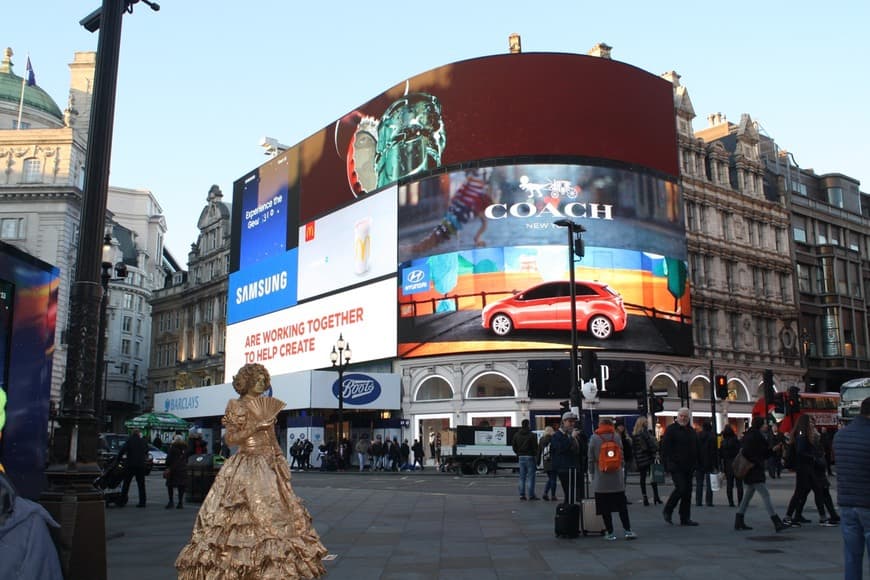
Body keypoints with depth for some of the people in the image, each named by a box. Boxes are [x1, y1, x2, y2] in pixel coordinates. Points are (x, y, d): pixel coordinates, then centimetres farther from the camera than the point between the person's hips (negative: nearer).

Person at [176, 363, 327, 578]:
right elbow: (230, 438, -7)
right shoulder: (236, 406, -1)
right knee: (246, 514, -10)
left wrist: (281, 460, 10)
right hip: (246, 466, -6)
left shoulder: (268, 406, 14)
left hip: (269, 467, 6)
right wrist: (256, 426, -15)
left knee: (274, 516, 2)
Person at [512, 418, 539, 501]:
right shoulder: (532, 435, -11)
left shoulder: (516, 435, 6)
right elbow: (535, 447, -11)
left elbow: (514, 446, 10)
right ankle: (531, 495, 0)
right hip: (530, 457, -5)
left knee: (522, 476, 11)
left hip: (521, 457, 5)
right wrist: (536, 458, -1)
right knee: (530, 476, -1)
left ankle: (522, 494, 11)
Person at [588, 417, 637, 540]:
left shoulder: (594, 438, -3)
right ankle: (627, 530, 6)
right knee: (622, 505, 9)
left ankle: (610, 533, 5)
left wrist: (591, 473, 8)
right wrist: (622, 468, 14)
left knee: (605, 507, 4)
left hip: (600, 478, -2)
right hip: (616, 476, 2)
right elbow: (622, 455, 4)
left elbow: (591, 459, -1)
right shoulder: (617, 436, 1)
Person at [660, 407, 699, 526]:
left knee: (687, 492, 6)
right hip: (676, 466, -7)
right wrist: (667, 464, -17)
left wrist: (694, 464, 14)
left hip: (688, 467, 7)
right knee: (681, 488, -15)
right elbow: (665, 448, -10)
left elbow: (695, 448, 22)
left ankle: (685, 518, 12)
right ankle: (667, 510, 5)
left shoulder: (691, 430, 16)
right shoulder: (671, 429, -5)